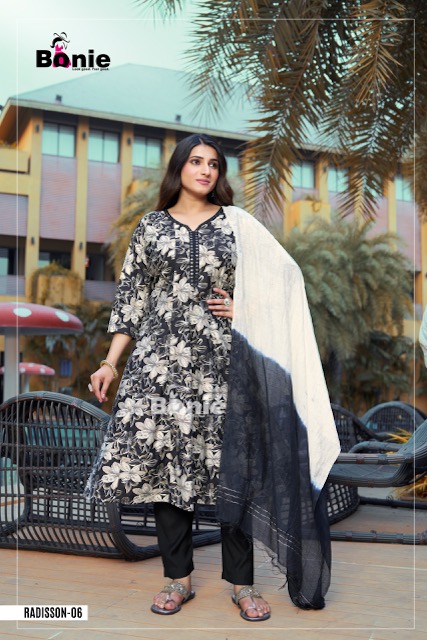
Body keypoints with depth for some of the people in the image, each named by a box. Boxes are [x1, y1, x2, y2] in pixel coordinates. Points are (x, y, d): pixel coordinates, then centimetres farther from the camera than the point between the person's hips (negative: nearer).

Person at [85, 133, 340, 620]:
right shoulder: (150, 227, 11)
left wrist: (243, 307, -6)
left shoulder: (237, 224, 9)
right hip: (161, 363, 1)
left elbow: (283, 279, 9)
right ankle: (179, 578, 16)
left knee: (230, 467, -2)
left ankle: (241, 583, 11)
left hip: (222, 363, -1)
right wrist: (110, 362, 4)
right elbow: (130, 297, 9)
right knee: (164, 463, 1)